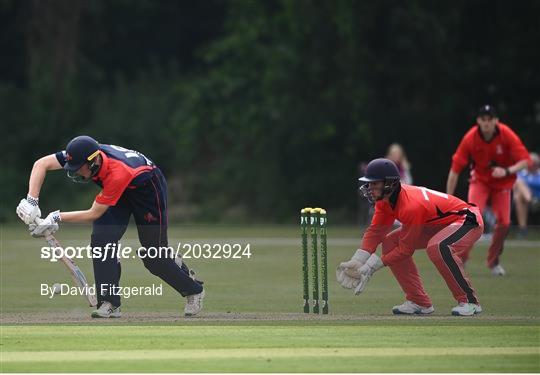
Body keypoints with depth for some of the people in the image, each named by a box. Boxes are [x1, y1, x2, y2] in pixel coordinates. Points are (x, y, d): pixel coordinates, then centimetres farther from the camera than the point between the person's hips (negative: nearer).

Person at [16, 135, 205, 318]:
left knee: (153, 256, -2)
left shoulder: (117, 174, -43)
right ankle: (109, 304, -11)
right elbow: (41, 164, -22)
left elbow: (94, 213, -32)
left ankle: (194, 290, 23)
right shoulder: (81, 155, -28)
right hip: (122, 191, 6)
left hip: (148, 187, -6)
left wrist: (57, 218, -30)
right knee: (102, 239, -15)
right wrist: (31, 202, -32)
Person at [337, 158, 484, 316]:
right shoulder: (384, 200, -7)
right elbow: (375, 231, -5)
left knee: (437, 247, -39)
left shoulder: (411, 206, -33)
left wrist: (372, 266, -24)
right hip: (436, 225, 10)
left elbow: (406, 249, -27)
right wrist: (356, 262, -18)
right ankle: (419, 302, 7)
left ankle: (469, 301, -24)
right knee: (390, 242, 2)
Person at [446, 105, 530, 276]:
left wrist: (507, 171, -40)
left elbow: (524, 160, -21)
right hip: (480, 180, -1)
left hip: (502, 182, 1)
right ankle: (460, 257, -11)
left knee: (504, 222, -5)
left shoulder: (507, 135, -23)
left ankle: (494, 261, 18)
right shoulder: (470, 139, -23)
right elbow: (455, 170, -20)